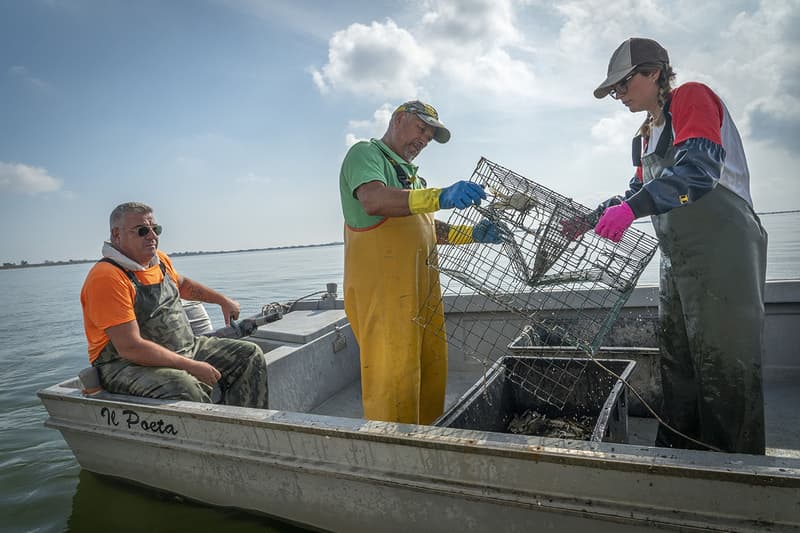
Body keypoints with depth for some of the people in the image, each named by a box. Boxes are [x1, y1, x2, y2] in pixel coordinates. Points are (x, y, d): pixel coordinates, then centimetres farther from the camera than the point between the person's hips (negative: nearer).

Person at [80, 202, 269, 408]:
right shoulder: (107, 277, -19)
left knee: (251, 355, 1)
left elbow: (182, 283, 33)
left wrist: (223, 300, 30)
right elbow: (130, 348, -25)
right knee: (184, 387, -39)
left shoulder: (160, 260, 7)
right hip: (128, 366, -8)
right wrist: (191, 366, -25)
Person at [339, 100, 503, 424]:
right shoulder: (365, 153, -1)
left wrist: (471, 234, 8)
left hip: (422, 288, 9)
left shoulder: (409, 174, 27)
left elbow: (428, 229, 24)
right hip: (382, 288, -9)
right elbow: (374, 201, -23)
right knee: (392, 380, -6)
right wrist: (439, 197, -35)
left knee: (430, 375, 12)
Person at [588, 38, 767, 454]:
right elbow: (640, 192, 24)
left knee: (724, 364, -6)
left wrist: (632, 208, -30)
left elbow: (699, 167, -21)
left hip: (722, 247, -9)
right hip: (679, 256, 9)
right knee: (677, 360, 10)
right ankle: (678, 454, 21)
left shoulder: (691, 97, -4)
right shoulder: (647, 134, 20)